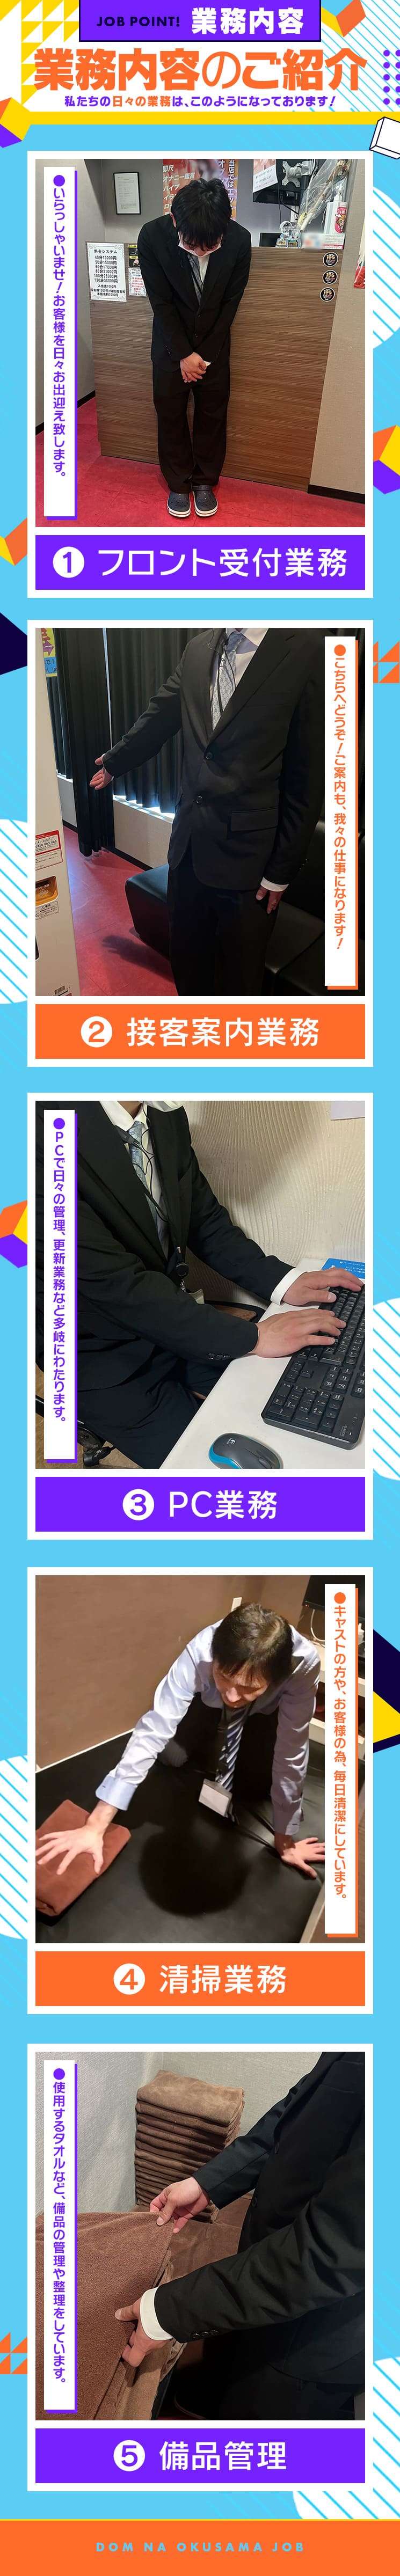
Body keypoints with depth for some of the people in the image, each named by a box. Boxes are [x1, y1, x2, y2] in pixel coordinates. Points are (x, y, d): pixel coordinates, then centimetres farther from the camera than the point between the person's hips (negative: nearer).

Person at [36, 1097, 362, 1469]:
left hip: (172, 1322, 7)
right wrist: (254, 1337, -27)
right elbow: (114, 1285, -31)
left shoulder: (168, 1120, -4)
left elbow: (207, 1221, 10)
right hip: (108, 1363, -7)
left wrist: (284, 1283, -6)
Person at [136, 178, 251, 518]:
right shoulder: (152, 237, -26)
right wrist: (183, 355, -14)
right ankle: (178, 483, 28)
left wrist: (204, 354, -10)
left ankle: (205, 481, 30)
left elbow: (231, 302, -11)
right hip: (172, 343, 0)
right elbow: (161, 302, -16)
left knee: (212, 414, 11)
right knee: (170, 414, 10)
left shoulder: (240, 240, -23)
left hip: (214, 344, 1)